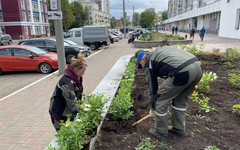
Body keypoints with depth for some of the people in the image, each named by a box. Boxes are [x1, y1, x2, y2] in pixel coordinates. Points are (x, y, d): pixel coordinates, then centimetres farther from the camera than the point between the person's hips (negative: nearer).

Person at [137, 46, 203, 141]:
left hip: (182, 72, -9)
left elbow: (152, 88, 15)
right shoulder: (160, 51, 32)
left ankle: (161, 133, 24)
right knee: (181, 99, 26)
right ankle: (179, 128, 39)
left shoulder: (148, 64, 11)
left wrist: (152, 108, 29)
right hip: (198, 66, 9)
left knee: (160, 101, 9)